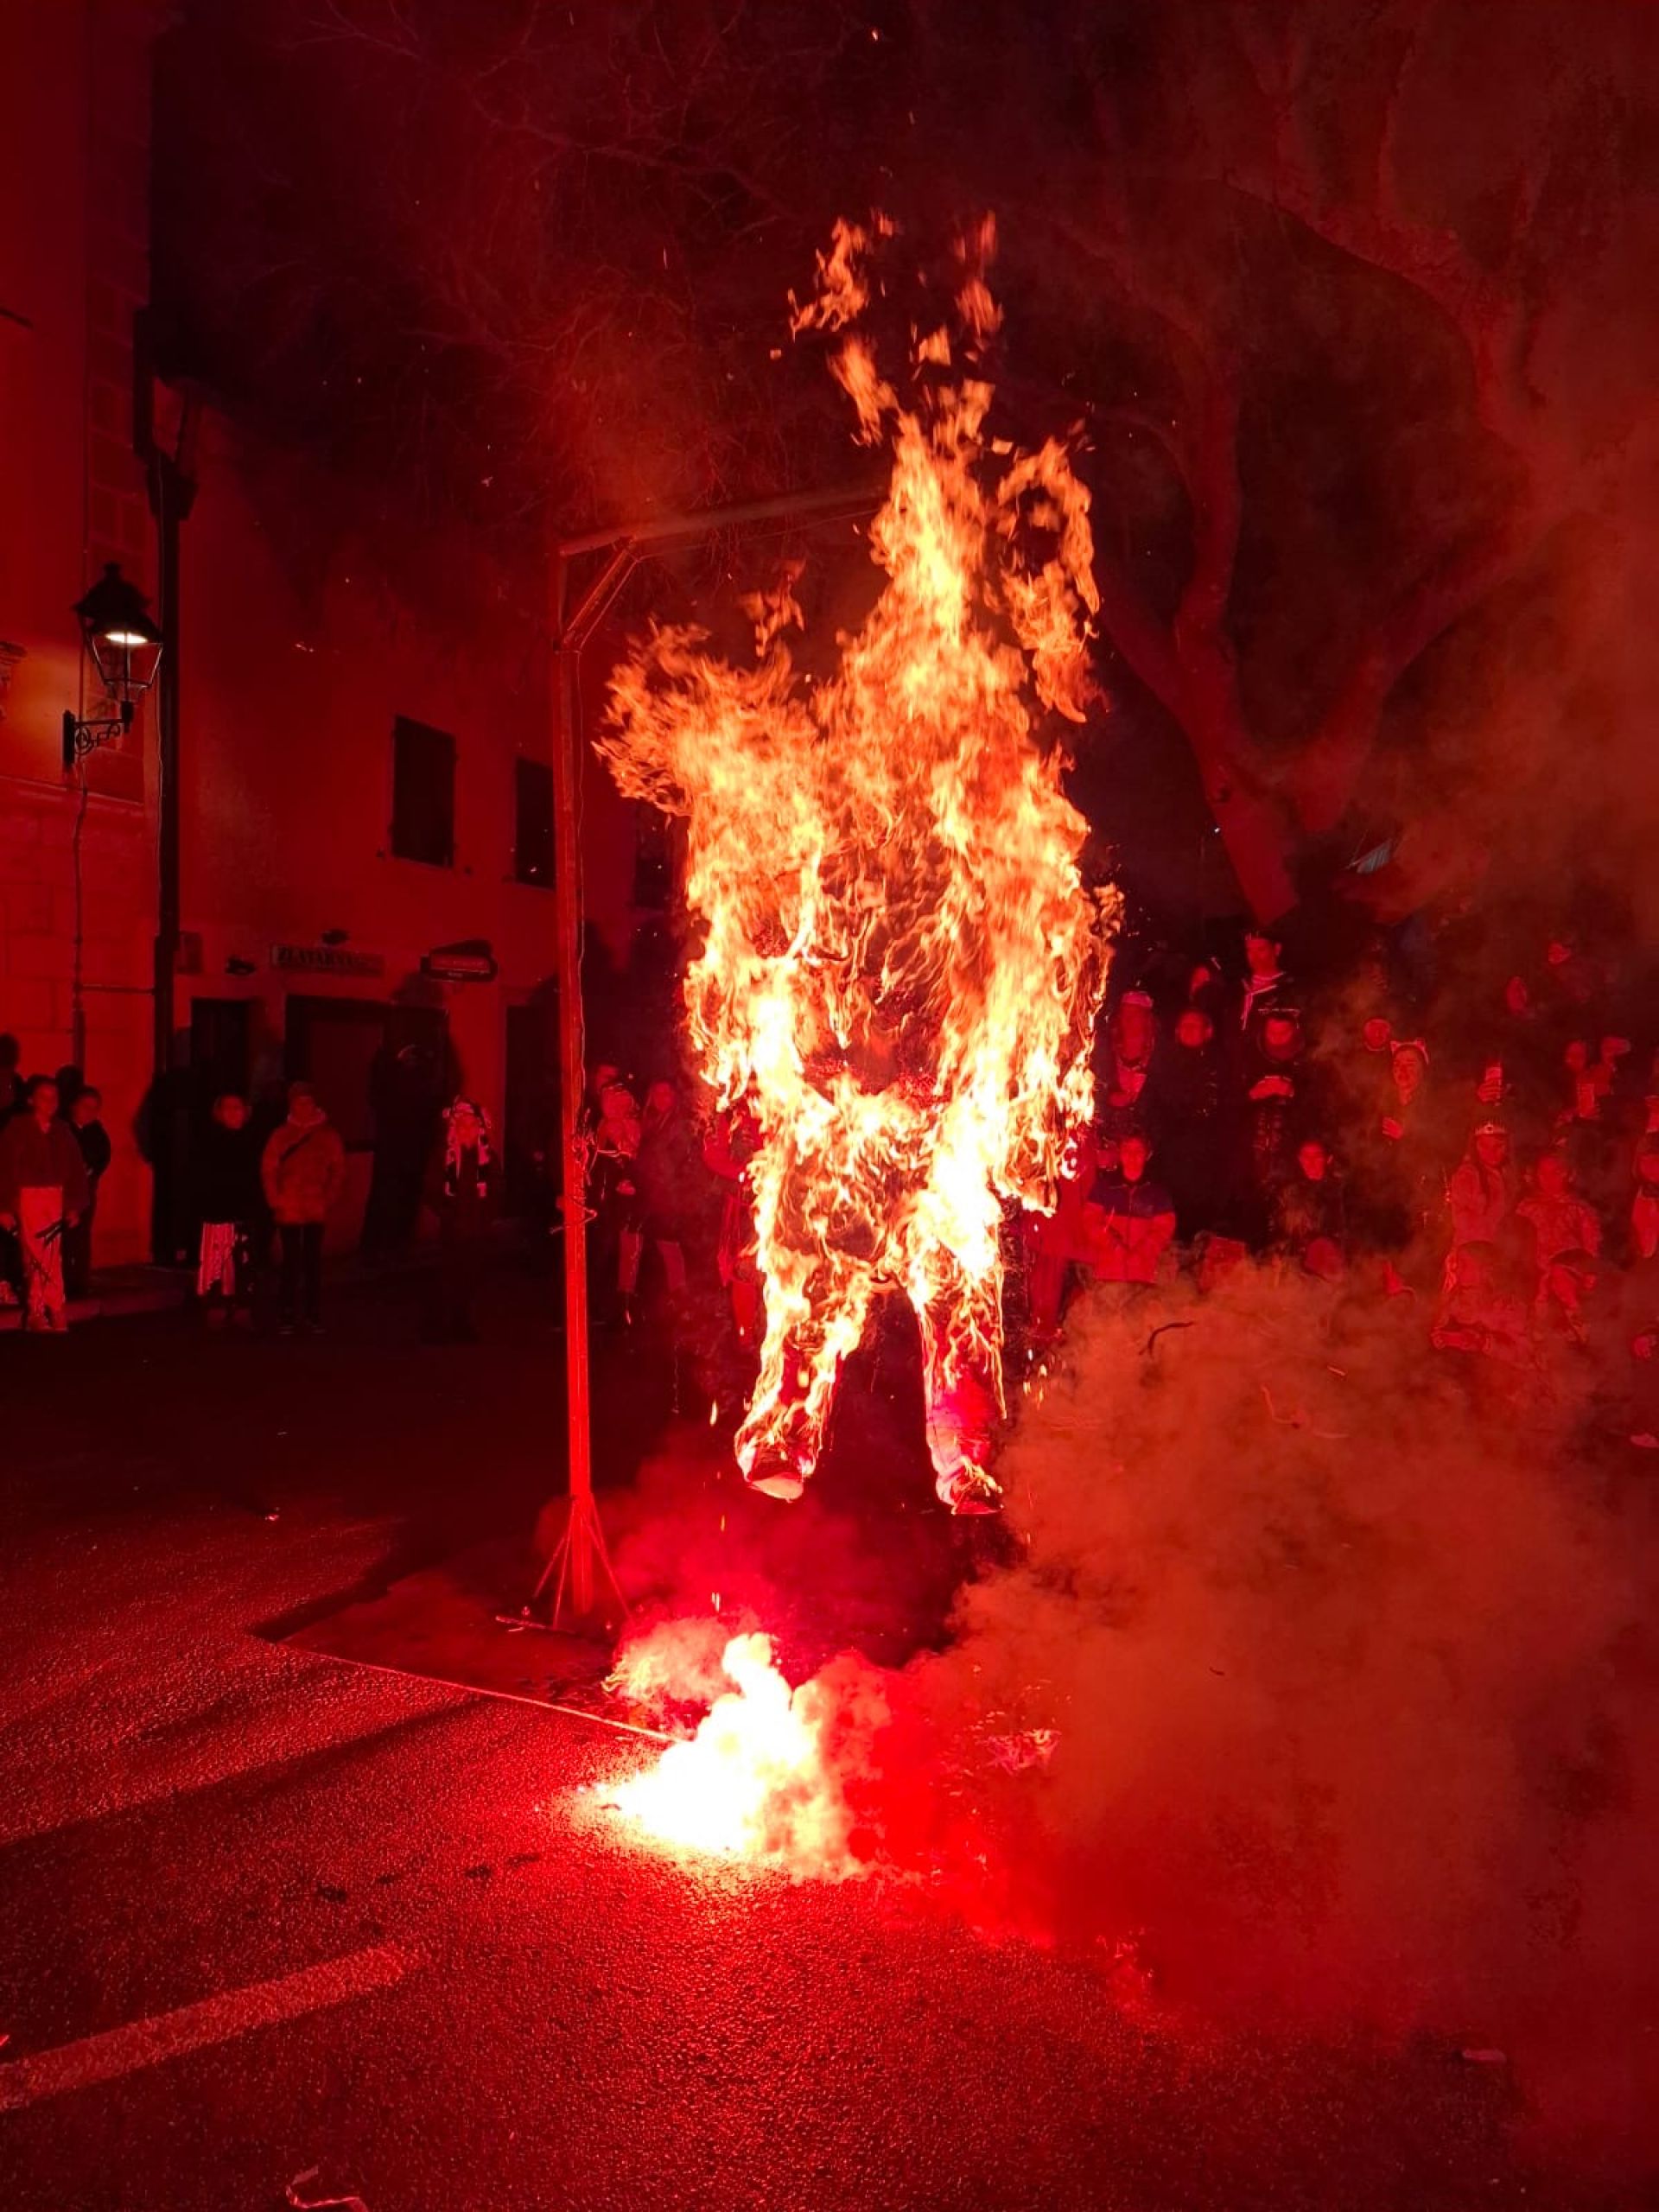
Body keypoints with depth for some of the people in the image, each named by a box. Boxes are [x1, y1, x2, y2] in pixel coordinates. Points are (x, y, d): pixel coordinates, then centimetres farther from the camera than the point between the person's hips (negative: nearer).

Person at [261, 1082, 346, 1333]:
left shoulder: (328, 1134, 1)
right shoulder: (281, 1135, -1)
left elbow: (338, 1169, 3)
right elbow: (268, 1170, -1)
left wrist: (328, 1198, -4)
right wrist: (275, 1200, -7)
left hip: (316, 1209, 1)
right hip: (288, 1209, -1)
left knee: (313, 1260, 7)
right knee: (291, 1261, 3)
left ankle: (313, 1314, 13)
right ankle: (288, 1314, 9)